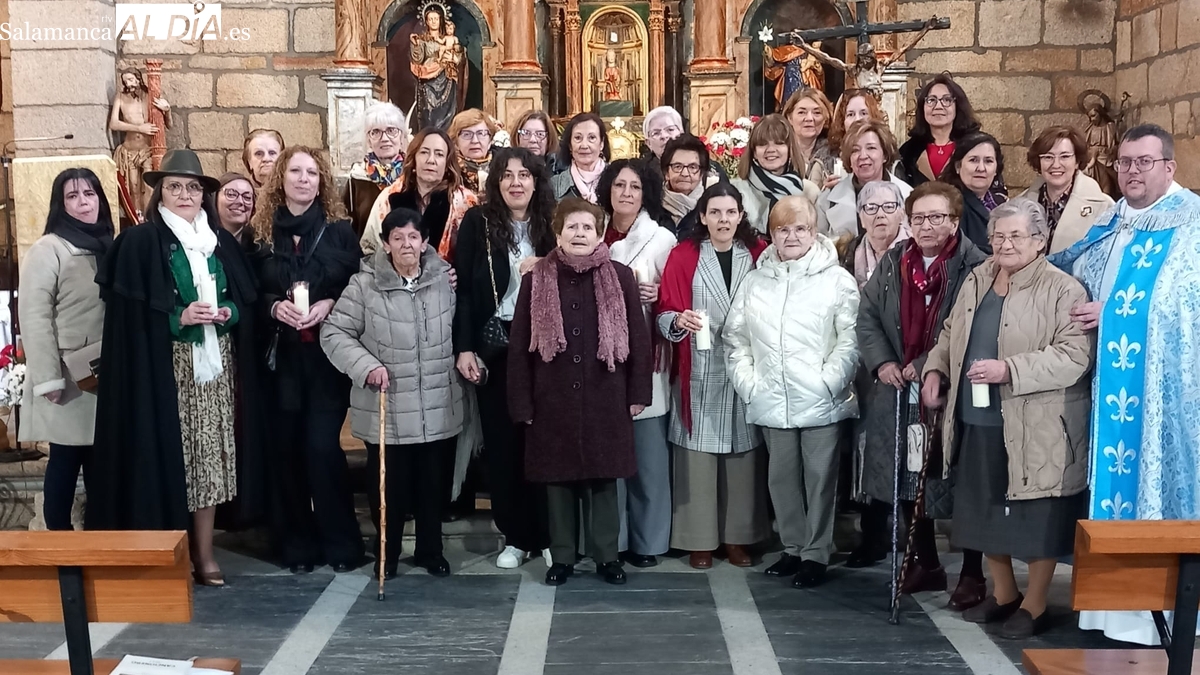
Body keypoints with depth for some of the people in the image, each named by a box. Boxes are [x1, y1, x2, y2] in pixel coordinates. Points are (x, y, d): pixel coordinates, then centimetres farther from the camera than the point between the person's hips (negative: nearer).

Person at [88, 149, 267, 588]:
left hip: (216, 364, 5)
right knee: (167, 456, -5)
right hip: (163, 368, -4)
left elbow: (247, 303, 14)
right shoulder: (139, 244, -3)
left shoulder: (222, 244, 13)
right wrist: (179, 318, -18)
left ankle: (204, 553, 13)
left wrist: (228, 313, -6)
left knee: (210, 455, 5)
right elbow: (131, 314, -8)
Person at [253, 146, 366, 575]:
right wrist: (274, 306, -10)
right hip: (282, 354, 2)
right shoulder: (263, 230, 6)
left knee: (322, 445, -7)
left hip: (328, 352, -2)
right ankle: (298, 542, 19)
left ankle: (340, 540, 9)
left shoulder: (339, 229, 3)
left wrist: (330, 304, -13)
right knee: (287, 447, 4)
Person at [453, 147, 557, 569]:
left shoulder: (551, 224, 6)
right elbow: (463, 288, -2)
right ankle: (515, 536, 16)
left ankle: (547, 534, 14)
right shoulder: (477, 222, 1)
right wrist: (464, 347, -9)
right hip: (493, 347, 0)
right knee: (501, 440, 4)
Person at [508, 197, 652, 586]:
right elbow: (519, 345, 1)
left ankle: (606, 555, 21)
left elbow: (638, 338, 2)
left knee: (604, 478, 8)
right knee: (558, 479, 8)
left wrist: (638, 393, 0)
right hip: (553, 400, 1)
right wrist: (522, 402, -2)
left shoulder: (621, 277, -1)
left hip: (605, 398, 0)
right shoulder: (537, 280, 0)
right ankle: (562, 558, 21)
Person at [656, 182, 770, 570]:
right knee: (698, 452, -1)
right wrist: (679, 321, -23)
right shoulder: (683, 256, 0)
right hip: (699, 374, -2)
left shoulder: (759, 255, 5)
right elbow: (664, 312, -2)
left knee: (743, 452, 5)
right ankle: (699, 539, 10)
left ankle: (738, 536, 16)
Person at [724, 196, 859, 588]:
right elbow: (735, 338, 11)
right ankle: (793, 548, 24)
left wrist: (830, 380, -14)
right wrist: (747, 381, 1)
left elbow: (850, 338, -5)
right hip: (771, 402, 4)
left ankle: (816, 553, 12)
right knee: (782, 476, 11)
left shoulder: (837, 280, 0)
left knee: (819, 476, 1)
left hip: (820, 401, -3)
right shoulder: (755, 282, 11)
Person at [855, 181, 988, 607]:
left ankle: (973, 573, 17)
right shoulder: (893, 263, 9)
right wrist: (881, 361, -5)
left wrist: (928, 365, -16)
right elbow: (867, 316, 9)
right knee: (907, 479, 13)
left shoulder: (974, 266, -10)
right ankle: (925, 563, 29)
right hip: (899, 392, 6)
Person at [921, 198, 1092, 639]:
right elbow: (952, 334, 21)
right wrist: (935, 369, 3)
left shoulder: (1063, 290, -11)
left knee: (1037, 516, 5)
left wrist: (1010, 369, -26)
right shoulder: (976, 279, 11)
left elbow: (1073, 356, -19)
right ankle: (1003, 593, 34)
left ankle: (1035, 605, 22)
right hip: (977, 420, 7)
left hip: (1035, 427, -7)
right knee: (986, 509, 16)